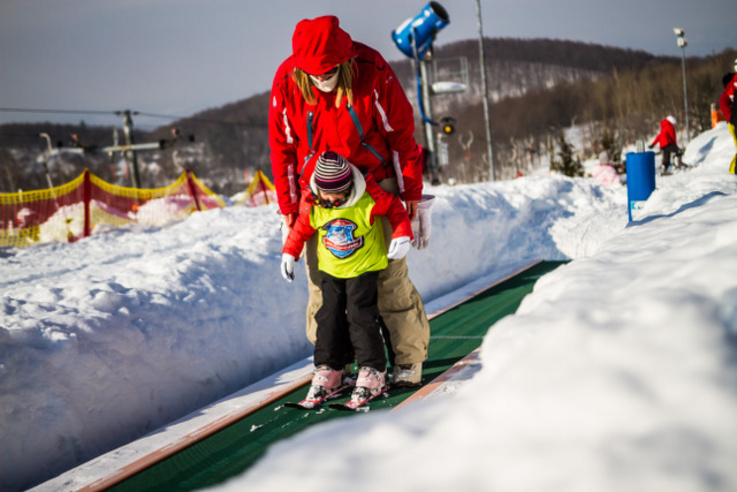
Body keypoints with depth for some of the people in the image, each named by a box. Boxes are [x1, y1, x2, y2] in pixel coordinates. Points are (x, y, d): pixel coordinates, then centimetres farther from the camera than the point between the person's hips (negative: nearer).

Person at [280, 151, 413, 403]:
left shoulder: (368, 199, -19)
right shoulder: (312, 205, -10)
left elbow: (395, 208, -6)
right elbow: (300, 228, 8)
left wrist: (402, 235, -17)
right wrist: (289, 253, 2)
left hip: (364, 268, -4)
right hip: (330, 270, 4)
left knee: (360, 316, -11)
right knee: (329, 318, 3)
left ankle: (373, 371, 0)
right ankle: (327, 370, 15)